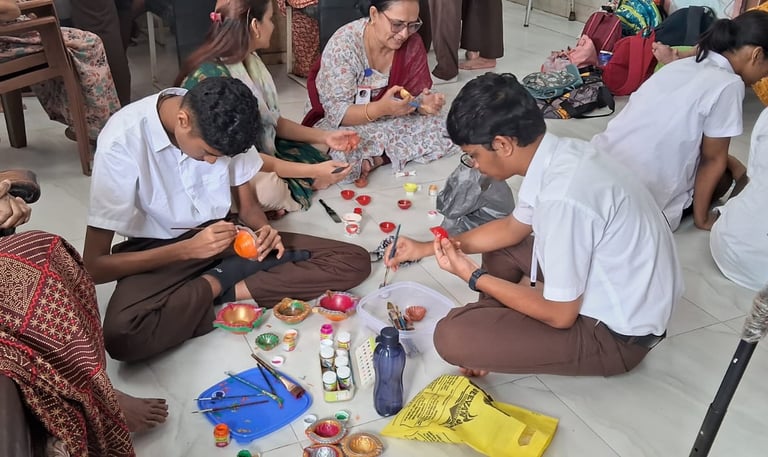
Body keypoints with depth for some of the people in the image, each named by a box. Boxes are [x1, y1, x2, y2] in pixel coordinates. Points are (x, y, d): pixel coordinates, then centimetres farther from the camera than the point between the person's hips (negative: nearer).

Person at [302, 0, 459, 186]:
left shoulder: (412, 43, -12)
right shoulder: (343, 45, -24)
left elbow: (415, 95, -5)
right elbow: (337, 113, -26)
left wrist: (424, 103, -29)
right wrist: (381, 108, -42)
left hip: (390, 122, 6)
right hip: (346, 123, -5)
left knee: (443, 127, -14)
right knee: (343, 153, -37)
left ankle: (371, 159, -13)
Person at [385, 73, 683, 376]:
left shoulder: (564, 197, -32)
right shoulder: (560, 154, -4)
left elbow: (560, 315, -22)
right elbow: (513, 228, 14)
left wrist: (473, 276, -12)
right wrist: (428, 248, 12)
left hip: (618, 333, -9)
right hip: (609, 283, 9)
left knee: (453, 335, -21)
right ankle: (494, 329, 11)